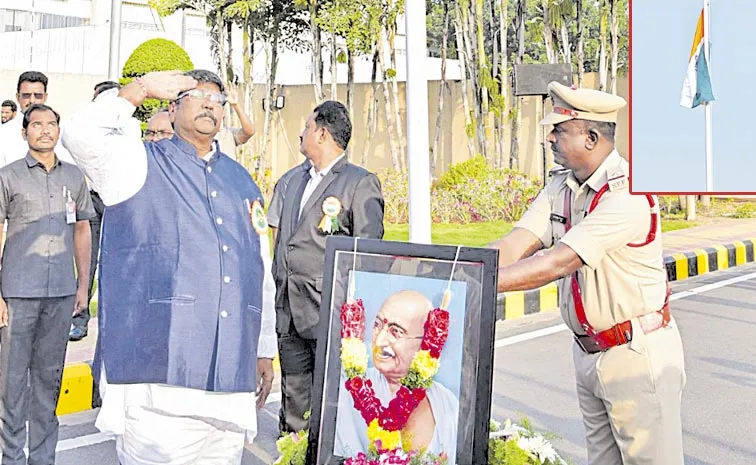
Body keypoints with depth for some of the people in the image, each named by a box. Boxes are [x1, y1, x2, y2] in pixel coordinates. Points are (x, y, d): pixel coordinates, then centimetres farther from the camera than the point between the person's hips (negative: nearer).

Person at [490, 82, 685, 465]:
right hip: (588, 353, 8)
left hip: (637, 353, -8)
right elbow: (514, 246, -6)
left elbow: (559, 262, -30)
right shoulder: (562, 185, 4)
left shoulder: (626, 194, -23)